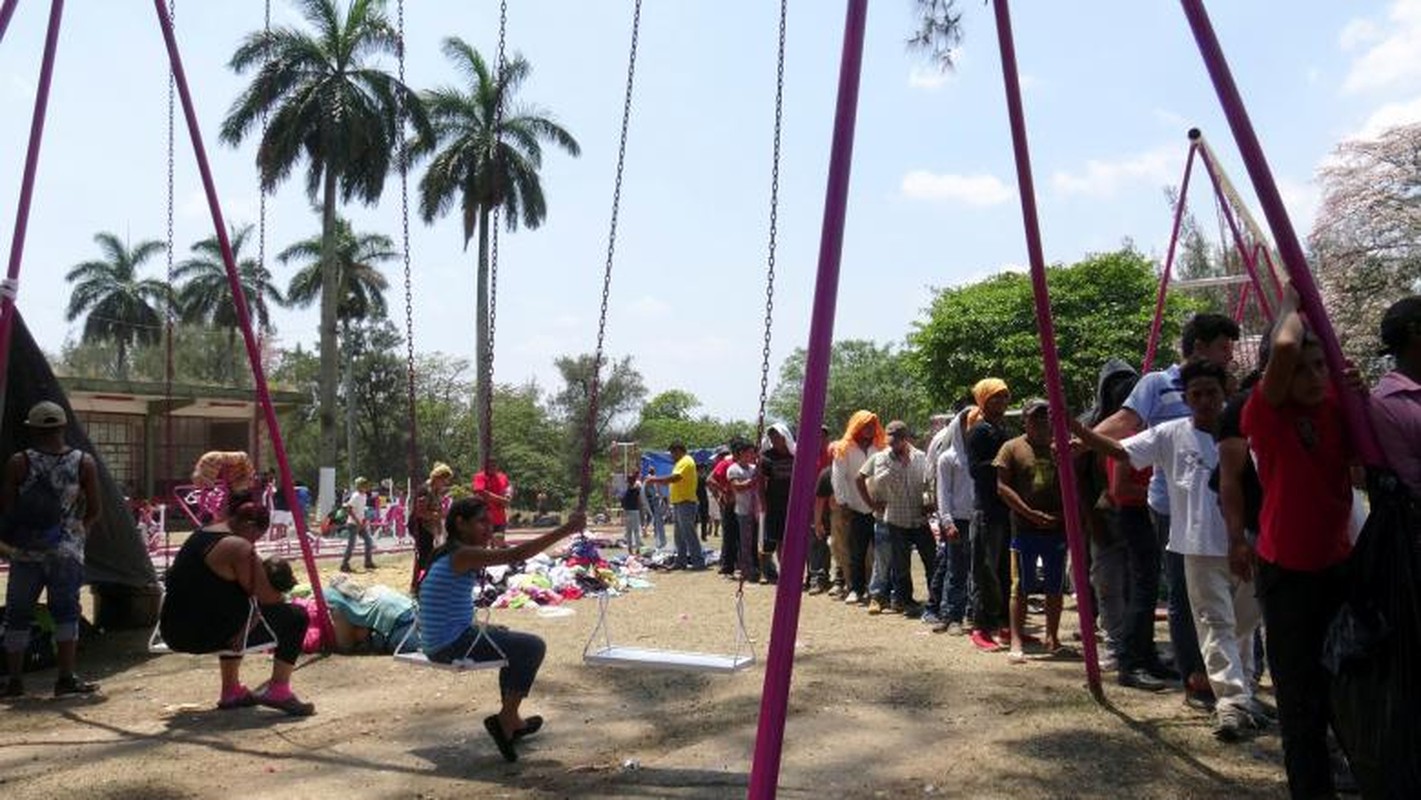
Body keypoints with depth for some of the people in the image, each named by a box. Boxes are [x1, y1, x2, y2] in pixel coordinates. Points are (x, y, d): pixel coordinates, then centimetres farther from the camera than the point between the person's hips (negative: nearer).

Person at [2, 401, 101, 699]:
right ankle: (66, 678, -1)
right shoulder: (84, 463, -3)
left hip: (25, 552, 1)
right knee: (66, 611, 5)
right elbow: (94, 511, 0)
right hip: (67, 551, 0)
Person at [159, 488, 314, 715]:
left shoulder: (199, 535, 12)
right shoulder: (238, 547, -15)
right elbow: (266, 597, -13)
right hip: (204, 635, -9)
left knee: (234, 611, 39)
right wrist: (282, 598, 8)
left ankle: (231, 691, 36)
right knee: (295, 617, -1)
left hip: (174, 632, 10)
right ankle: (278, 691, 2)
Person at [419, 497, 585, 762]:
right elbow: (516, 555, -29)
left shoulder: (449, 553, 12)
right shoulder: (462, 554, -18)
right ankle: (505, 720, 5)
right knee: (533, 647, -5)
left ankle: (511, 720, 37)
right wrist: (565, 530, -31)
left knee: (513, 641, 28)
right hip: (452, 644, -10)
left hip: (439, 644, 10)